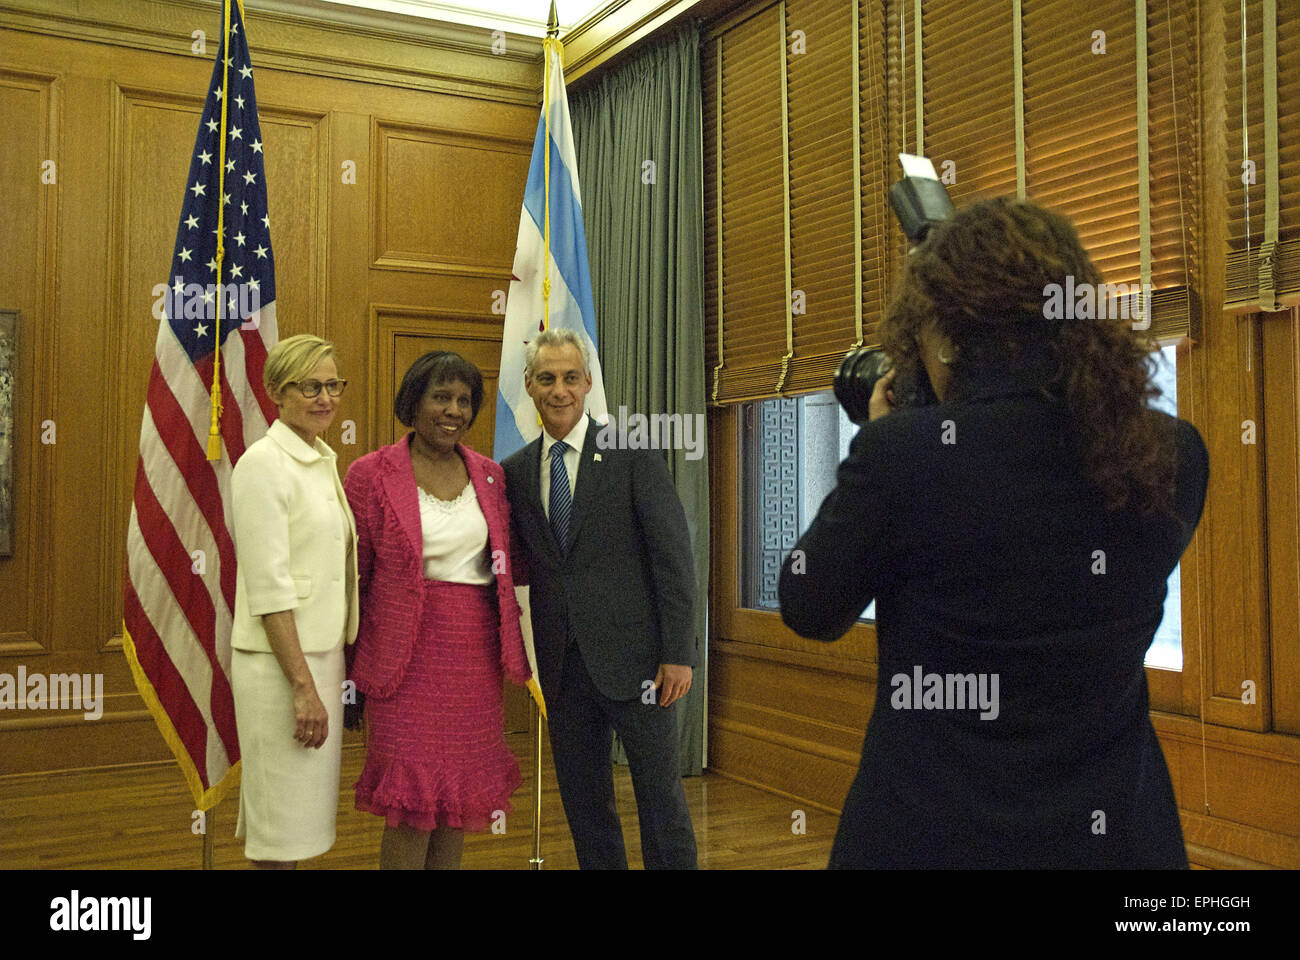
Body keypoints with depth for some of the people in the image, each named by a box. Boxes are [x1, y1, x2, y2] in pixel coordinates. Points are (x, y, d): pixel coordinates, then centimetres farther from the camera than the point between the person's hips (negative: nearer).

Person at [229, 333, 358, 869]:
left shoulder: (323, 460, 13)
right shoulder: (263, 464, -13)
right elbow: (269, 587, -18)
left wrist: (331, 672, 15)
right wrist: (303, 686, -20)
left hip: (323, 651, 8)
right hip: (280, 660, -8)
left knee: (302, 812, 15)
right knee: (282, 825, 1)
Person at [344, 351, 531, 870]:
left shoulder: (489, 475, 10)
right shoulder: (372, 475, -3)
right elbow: (350, 574, -1)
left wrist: (511, 651, 9)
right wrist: (348, 662, -1)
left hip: (477, 650, 5)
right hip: (410, 648, -4)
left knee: (460, 795, 10)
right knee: (414, 803, -4)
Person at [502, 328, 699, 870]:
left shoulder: (632, 452, -5)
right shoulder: (516, 470, 8)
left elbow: (673, 555, -8)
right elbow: (523, 563, 14)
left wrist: (678, 652, -12)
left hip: (632, 653, -4)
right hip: (563, 662, 4)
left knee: (660, 795, 5)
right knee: (582, 800, 13)